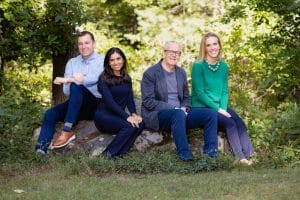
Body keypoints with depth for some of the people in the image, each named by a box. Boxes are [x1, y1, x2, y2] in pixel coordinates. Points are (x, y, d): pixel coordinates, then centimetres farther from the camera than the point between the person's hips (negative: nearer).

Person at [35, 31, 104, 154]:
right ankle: (40, 150, -36)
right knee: (50, 114, -20)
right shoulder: (72, 62, 14)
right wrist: (73, 79, -18)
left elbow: (94, 79, -22)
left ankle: (67, 131, -34)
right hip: (77, 104, 5)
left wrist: (68, 80, -21)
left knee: (75, 86, -31)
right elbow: (66, 91, 3)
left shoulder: (102, 61, 0)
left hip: (97, 105, -5)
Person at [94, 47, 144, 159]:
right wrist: (127, 117, -25)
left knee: (140, 123, -24)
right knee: (130, 125, -30)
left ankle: (119, 153, -23)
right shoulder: (104, 79, -5)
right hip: (104, 116, -5)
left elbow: (130, 99, 8)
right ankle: (109, 153, -22)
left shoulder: (127, 79, 14)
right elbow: (109, 101, -15)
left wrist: (134, 114, -14)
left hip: (119, 116, 5)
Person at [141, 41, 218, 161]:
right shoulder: (150, 73, -4)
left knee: (211, 114, -14)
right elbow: (148, 102, -12)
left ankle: (210, 155, -16)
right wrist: (174, 109, -18)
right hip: (156, 115, -6)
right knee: (179, 114, -39)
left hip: (179, 113, 6)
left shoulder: (181, 72, 16)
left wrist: (184, 108, -4)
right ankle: (184, 155, -35)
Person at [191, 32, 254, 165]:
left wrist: (223, 108, -8)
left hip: (220, 107, 5)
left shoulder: (223, 66, 9)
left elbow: (224, 91, 10)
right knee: (230, 124, -26)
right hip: (202, 108, -5)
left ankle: (248, 156, -28)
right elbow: (199, 92, -12)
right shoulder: (198, 66, -8)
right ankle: (240, 158, -26)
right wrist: (218, 109, -16)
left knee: (240, 124, -21)